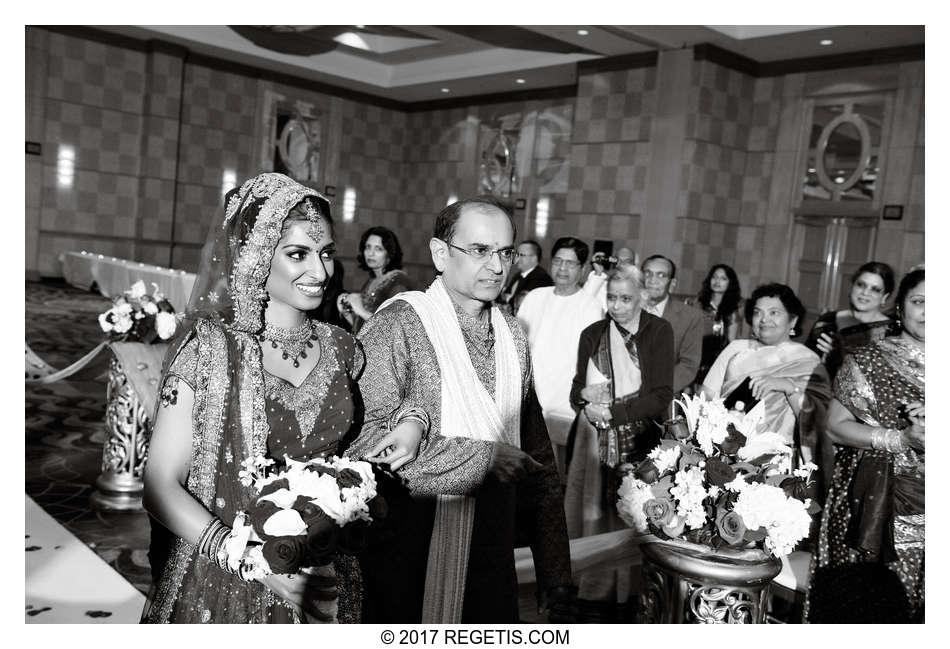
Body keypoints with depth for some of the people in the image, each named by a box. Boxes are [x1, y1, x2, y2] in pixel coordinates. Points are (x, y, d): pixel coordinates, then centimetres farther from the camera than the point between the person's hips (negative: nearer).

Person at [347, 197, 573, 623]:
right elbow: (365, 439, -23)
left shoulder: (512, 335, 7)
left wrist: (554, 570, 10)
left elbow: (539, 460, 10)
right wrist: (483, 456, -19)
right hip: (410, 561, -5)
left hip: (494, 557, 5)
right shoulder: (398, 324, -12)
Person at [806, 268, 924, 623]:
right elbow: (835, 427, -3)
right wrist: (900, 439, -14)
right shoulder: (867, 360, 0)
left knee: (907, 601, 6)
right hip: (868, 505, -2)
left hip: (918, 511, 2)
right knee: (856, 598, 2)